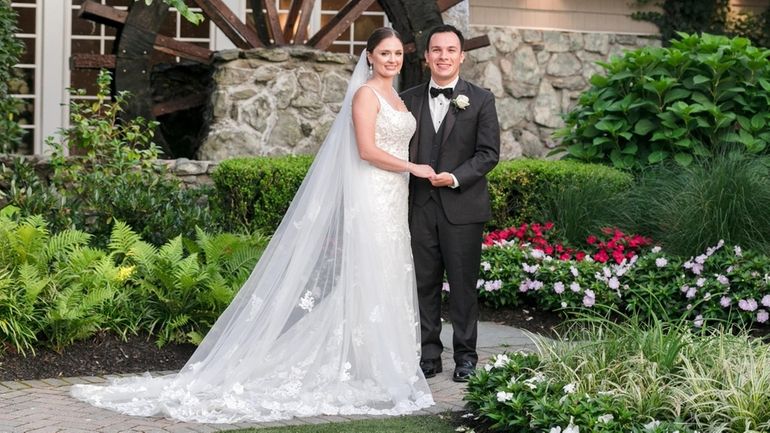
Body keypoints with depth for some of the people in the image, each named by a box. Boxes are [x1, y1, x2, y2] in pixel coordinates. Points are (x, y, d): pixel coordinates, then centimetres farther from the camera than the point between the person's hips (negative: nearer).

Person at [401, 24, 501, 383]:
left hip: (462, 207, -2)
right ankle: (429, 355, 15)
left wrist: (456, 177, -17)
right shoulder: (409, 100, 9)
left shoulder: (481, 100, 2)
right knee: (424, 284, 6)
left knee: (463, 285, 3)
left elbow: (489, 153, -3)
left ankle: (465, 356, 13)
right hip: (420, 207, 3)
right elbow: (401, 151, 10)